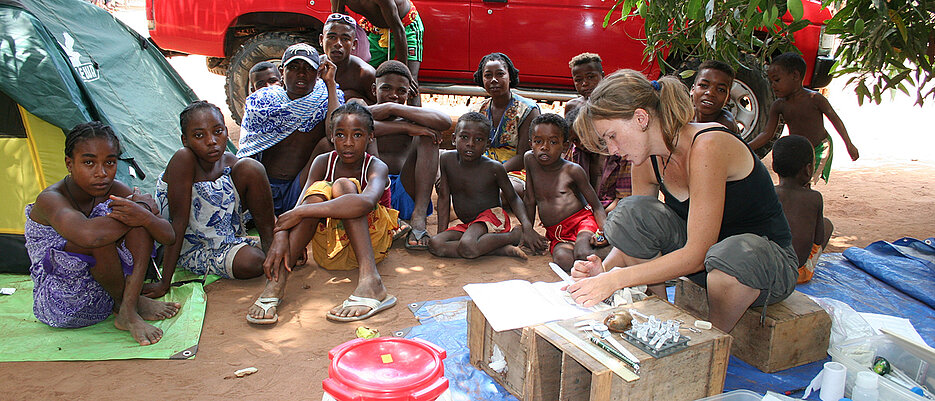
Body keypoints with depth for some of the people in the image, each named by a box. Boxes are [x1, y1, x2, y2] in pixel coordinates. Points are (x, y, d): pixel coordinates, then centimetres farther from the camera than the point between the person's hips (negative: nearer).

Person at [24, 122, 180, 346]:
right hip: (60, 308, -6)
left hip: (103, 295, 6)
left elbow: (169, 237, -9)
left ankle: (128, 313, -22)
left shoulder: (113, 191, -5)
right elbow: (89, 234, -47)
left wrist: (143, 216, -32)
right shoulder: (50, 200, -22)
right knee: (101, 236, -32)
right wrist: (145, 206, -30)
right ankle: (123, 305, -7)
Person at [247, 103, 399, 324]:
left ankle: (370, 281, -42)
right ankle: (276, 282, -33)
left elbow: (366, 202, -38)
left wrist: (301, 212, -39)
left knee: (343, 186, -24)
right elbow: (300, 204, -15)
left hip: (371, 242, -3)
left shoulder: (376, 167, -13)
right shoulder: (323, 163, -1)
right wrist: (281, 235, -37)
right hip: (330, 250, 3)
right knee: (319, 190, -21)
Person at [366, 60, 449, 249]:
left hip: (405, 191, 1)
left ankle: (419, 217, -28)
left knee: (428, 135, -14)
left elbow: (445, 122, -16)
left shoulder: (414, 116, 9)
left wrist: (393, 108, -17)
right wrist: (405, 128, -24)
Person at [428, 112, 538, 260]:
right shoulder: (446, 160, -3)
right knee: (434, 245, -23)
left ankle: (515, 234, -12)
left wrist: (527, 226, -17)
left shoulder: (494, 168, -12)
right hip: (467, 224, 6)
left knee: (467, 247, -36)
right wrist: (441, 232, 0)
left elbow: (513, 198, -2)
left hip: (492, 216, -6)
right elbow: (444, 197, 4)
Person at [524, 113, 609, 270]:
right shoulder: (530, 160, 4)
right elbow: (530, 200, 13)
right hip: (557, 234, 3)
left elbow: (597, 206, -2)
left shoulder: (573, 170, -5)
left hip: (582, 220, -2)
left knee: (582, 254, -34)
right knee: (564, 260, -32)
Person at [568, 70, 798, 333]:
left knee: (733, 254, -41)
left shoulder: (707, 146, -27)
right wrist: (604, 269, -21)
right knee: (629, 212, -16)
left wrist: (616, 279, -34)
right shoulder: (647, 162, -5)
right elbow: (635, 232, 0)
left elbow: (697, 254, -31)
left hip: (768, 257, -6)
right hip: (708, 255, 6)